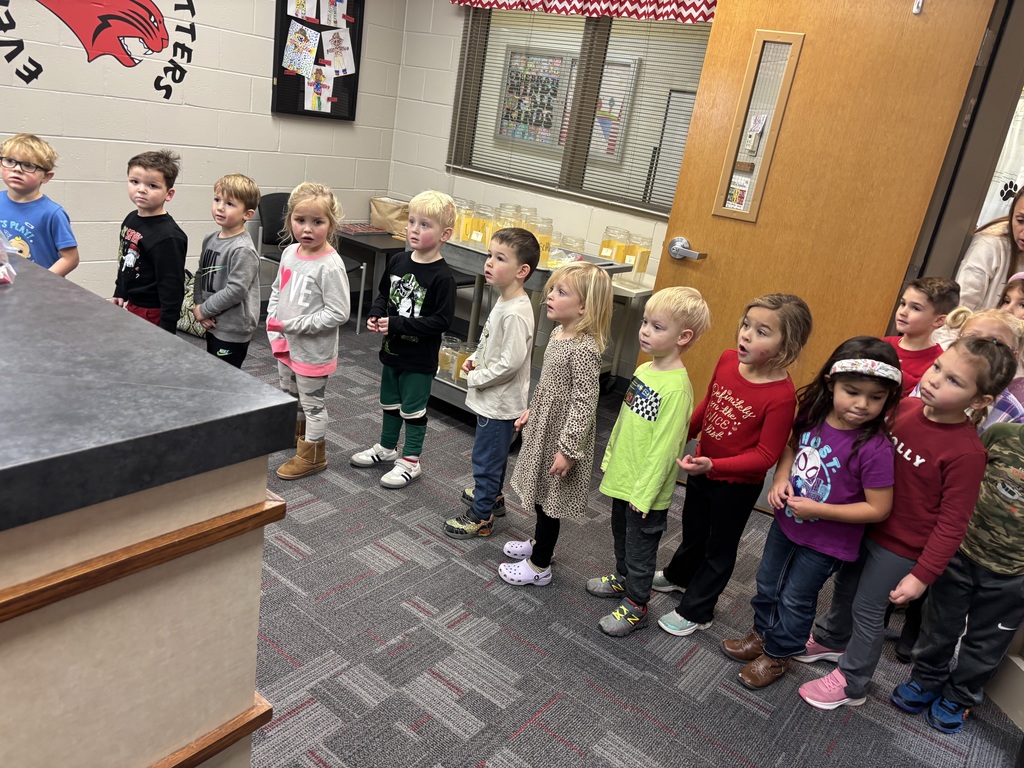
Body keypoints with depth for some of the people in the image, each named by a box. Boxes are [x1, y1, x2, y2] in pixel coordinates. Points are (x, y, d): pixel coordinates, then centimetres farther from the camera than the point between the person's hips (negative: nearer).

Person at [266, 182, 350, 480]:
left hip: (313, 351, -7)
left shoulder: (330, 266, -24)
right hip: (285, 344, 8)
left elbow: (338, 314, -25)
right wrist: (274, 329, -1)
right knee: (290, 396, 26)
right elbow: (276, 291, 11)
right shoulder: (289, 253, -1)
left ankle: (312, 456, 28)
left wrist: (294, 325, -24)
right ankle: (295, 434, 51)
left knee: (312, 403, 10)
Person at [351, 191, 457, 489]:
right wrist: (375, 315, -7)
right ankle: (387, 447, 43)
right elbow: (384, 294, 14)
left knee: (413, 409, 7)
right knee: (390, 402, 22)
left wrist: (398, 324, -26)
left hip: (420, 358, -7)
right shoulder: (398, 262, -1)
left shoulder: (442, 276, -21)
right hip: (392, 351, 7)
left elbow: (441, 321, -24)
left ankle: (411, 461, 24)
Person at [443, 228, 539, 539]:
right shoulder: (504, 301, 4)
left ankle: (481, 516, 20)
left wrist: (476, 378, -17)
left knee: (486, 458, 5)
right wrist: (475, 358, 3)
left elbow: (511, 361, -30)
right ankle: (492, 494, 47)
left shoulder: (516, 313, -27)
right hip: (493, 399, 10)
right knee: (494, 454, 27)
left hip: (500, 404, -10)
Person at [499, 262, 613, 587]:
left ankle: (539, 565, 23)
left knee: (549, 500, 7)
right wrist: (530, 411, 22)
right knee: (540, 495, 24)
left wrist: (568, 449, -24)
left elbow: (584, 403, -26)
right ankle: (539, 541, 45)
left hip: (561, 437, -9)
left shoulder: (584, 349, -27)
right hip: (543, 428, 9)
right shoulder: (558, 333, 2)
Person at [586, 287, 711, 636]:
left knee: (640, 547, 11)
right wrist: (611, 459, 17)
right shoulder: (644, 369, 0)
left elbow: (665, 448, -25)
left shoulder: (676, 388, -27)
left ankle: (635, 605, 30)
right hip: (622, 477, 8)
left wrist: (644, 493, -20)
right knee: (621, 534, 27)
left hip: (646, 489, -8)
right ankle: (622, 578, 50)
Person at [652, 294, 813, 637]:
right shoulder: (727, 360, -12)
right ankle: (678, 576, 57)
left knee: (719, 548, 18)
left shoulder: (782, 395, -30)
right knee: (693, 532, 30)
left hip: (737, 485, -6)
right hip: (702, 469, 6)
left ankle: (695, 612, 37)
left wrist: (713, 465, -34)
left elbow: (765, 455, -25)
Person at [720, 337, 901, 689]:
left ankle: (778, 654, 40)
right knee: (767, 583, 24)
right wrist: (780, 479, -11)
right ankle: (762, 634, 50)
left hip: (825, 540, -5)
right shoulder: (813, 414, -14)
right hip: (787, 520, 6)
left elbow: (878, 508, -23)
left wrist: (818, 509, -25)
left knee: (795, 599, 15)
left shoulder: (874, 448, -29)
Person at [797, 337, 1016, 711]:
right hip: (865, 524, 6)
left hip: (901, 546, -6)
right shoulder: (905, 407, -12)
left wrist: (922, 574, -17)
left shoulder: (966, 452, -27)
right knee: (845, 587, 25)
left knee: (867, 610, 11)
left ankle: (850, 684, 35)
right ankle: (831, 640, 53)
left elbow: (952, 523, -20)